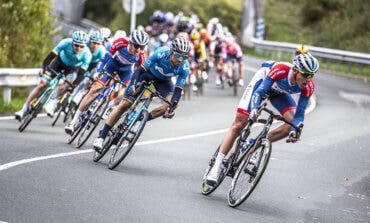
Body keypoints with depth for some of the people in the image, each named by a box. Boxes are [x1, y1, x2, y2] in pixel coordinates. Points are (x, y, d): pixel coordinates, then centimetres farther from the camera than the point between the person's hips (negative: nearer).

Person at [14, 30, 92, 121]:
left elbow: (81, 73, -32)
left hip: (74, 67, 0)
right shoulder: (66, 43, -33)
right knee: (43, 84, -8)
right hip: (60, 61, 0)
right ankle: (24, 109, -4)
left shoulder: (87, 54, -33)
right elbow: (51, 55, -33)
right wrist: (44, 67, -45)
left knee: (68, 82, -31)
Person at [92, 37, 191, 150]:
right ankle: (101, 136, -5)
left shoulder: (184, 68, -28)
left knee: (173, 103, -25)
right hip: (148, 74, -3)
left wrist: (172, 106, -40)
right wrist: (132, 85, -46)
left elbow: (178, 90, -25)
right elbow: (141, 69, -31)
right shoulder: (161, 54, -35)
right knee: (125, 104, -11)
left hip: (163, 81, 3)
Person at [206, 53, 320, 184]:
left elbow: (299, 113, -23)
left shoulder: (308, 86, -29)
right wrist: (254, 109, -53)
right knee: (238, 125, -11)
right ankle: (216, 167, -8)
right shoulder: (280, 70, -40)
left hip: (278, 92, 4)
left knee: (292, 123, -20)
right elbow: (258, 92, -35)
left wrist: (294, 130, -41)